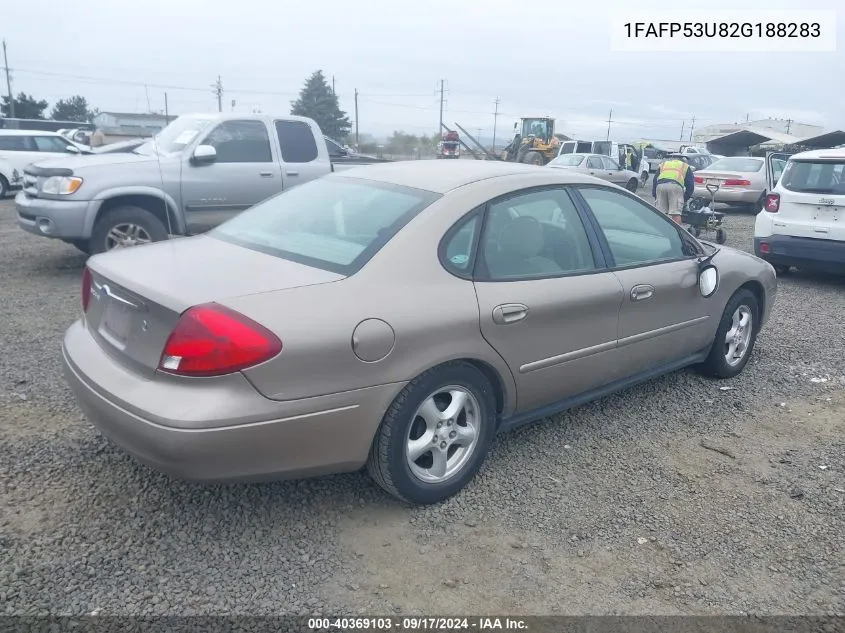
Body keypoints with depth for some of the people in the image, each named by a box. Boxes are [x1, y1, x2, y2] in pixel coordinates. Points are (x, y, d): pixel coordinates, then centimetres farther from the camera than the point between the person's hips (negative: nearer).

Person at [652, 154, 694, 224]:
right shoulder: (686, 166, 32)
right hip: (675, 185, -2)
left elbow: (655, 181, 27)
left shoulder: (662, 164, 37)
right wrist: (685, 199, 30)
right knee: (676, 213, -5)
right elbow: (690, 185, 24)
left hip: (660, 185, 2)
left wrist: (655, 196, 29)